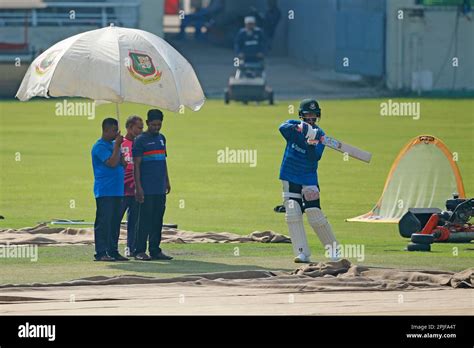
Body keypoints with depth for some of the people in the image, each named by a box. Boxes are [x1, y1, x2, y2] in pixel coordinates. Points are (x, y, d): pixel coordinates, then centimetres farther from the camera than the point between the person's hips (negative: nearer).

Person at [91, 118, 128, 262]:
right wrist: (117, 145, -12)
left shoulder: (113, 144, 16)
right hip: (104, 191, -8)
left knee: (115, 222, 9)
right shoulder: (100, 146, -10)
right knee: (104, 222, -8)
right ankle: (101, 253, -7)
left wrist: (118, 146, 0)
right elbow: (112, 163, -20)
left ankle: (113, 251, 14)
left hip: (116, 190, 8)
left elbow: (122, 163, 13)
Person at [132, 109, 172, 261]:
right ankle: (140, 251, -3)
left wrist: (167, 182, 19)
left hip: (160, 188, 6)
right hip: (147, 190, -6)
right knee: (144, 220, -6)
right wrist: (138, 187, -15)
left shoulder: (161, 138, 16)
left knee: (158, 220, 7)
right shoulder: (140, 140, -5)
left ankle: (155, 250, 12)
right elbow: (136, 165, -9)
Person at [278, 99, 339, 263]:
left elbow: (315, 158, -14)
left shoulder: (319, 135, -3)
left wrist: (312, 144, -32)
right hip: (290, 178, 1)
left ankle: (333, 249, 8)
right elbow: (282, 128, -26)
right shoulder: (293, 126, -1)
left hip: (309, 179, -1)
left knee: (315, 215, -7)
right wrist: (299, 128, -43)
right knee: (293, 215, -9)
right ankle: (302, 253, -8)